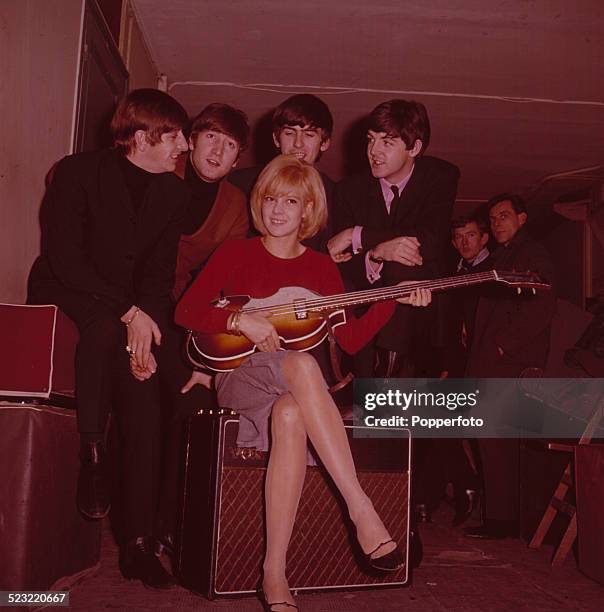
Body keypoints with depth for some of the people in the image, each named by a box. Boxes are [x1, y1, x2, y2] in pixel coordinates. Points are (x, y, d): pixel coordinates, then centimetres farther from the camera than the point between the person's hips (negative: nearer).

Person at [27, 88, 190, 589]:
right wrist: (128, 312, -23)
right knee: (105, 325, -37)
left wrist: (146, 322, -17)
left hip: (135, 312, 3)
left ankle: (138, 542, -12)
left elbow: (161, 272, 2)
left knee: (144, 397, -18)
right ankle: (91, 454, -18)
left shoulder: (174, 193, 5)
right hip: (64, 300, -3)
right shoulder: (77, 172, -8)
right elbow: (64, 259, -16)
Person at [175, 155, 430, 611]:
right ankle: (362, 509, -41)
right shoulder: (236, 252, 7)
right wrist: (241, 321, -16)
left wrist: (394, 300, -6)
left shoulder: (321, 267, 12)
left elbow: (350, 339, 4)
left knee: (290, 415, -38)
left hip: (295, 388, 2)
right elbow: (185, 311, -3)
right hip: (241, 373, -2)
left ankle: (275, 574, -33)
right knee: (301, 365, -38)